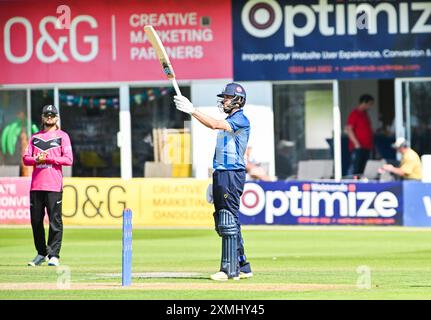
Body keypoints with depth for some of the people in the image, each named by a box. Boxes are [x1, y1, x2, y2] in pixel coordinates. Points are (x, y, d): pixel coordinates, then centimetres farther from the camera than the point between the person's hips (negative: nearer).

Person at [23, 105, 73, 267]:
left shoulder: (62, 136, 7)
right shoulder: (35, 137, 19)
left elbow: (68, 159, -2)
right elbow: (26, 158, 12)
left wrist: (49, 158, -11)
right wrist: (37, 159, -8)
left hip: (54, 185, -4)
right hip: (36, 185, 4)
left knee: (55, 221, -8)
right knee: (35, 221, 6)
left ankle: (54, 255, -6)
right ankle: (41, 253, 18)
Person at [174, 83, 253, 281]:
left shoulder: (241, 120, -8)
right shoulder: (228, 122, 21)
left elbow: (215, 125, -25)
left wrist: (192, 110, -24)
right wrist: (215, 180, 20)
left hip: (232, 175, -10)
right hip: (221, 175, 10)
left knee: (228, 222, -13)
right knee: (224, 223, 11)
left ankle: (229, 270, -14)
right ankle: (242, 267, 16)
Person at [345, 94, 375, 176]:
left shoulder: (364, 114, 19)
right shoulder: (354, 114, -8)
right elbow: (349, 129, -14)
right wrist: (356, 143, -19)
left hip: (366, 147, 9)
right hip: (358, 147, -9)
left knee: (362, 169, 7)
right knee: (354, 168, -12)